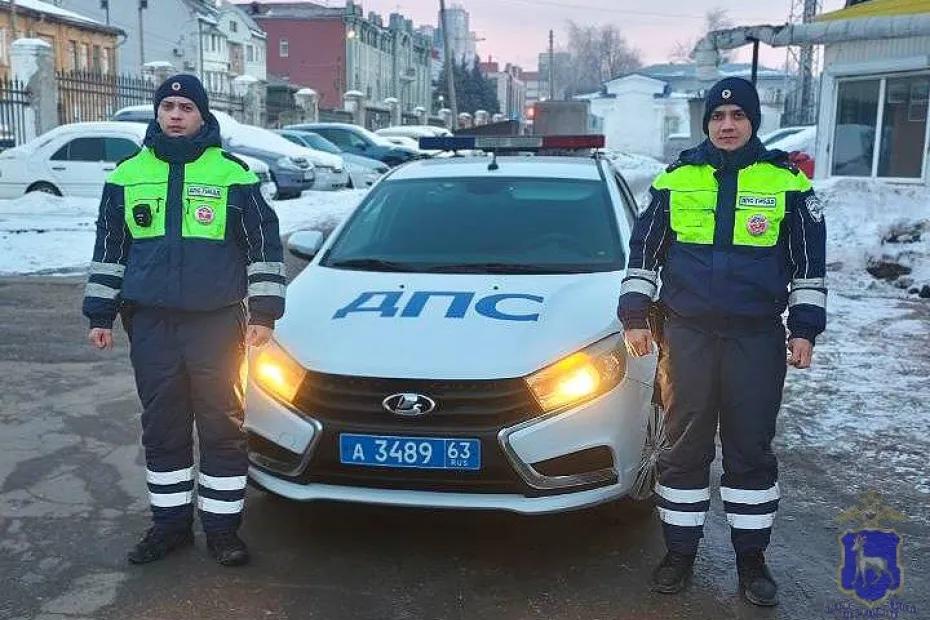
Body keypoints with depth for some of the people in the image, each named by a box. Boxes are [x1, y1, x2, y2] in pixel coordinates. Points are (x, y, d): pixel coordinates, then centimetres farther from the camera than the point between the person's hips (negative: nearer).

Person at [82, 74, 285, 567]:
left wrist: (264, 312, -2)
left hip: (217, 322, -3)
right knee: (162, 428, 10)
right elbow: (109, 248, 15)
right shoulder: (128, 174, 9)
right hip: (151, 323, 3)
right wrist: (101, 314, 12)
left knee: (222, 427, 2)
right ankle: (170, 521, 23)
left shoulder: (232, 174, 1)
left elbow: (264, 244, 3)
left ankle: (222, 525, 14)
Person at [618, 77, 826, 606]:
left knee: (751, 449, 7)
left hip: (758, 338, 0)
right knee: (685, 447, 7)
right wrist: (635, 314, 4)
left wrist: (805, 328, 2)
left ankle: (752, 556, 22)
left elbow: (809, 261, 7)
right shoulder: (676, 179, 5)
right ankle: (681, 551, 21)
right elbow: (644, 251, 10)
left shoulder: (786, 181, 3)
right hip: (687, 334, 1)